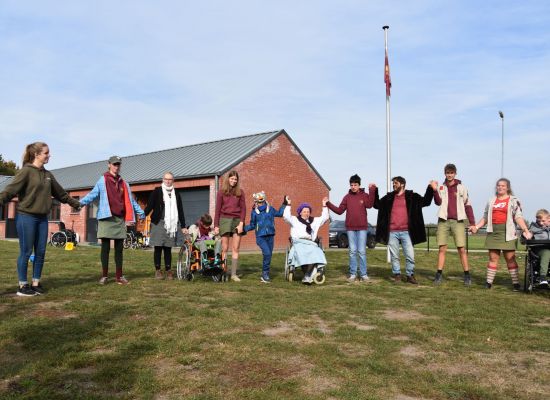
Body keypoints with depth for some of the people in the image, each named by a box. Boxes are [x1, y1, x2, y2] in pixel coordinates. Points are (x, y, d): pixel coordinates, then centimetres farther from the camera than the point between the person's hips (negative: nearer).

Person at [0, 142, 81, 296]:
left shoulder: (48, 175, 13)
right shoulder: (26, 171, -8)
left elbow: (60, 193, 24)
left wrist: (75, 203, 32)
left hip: (42, 218, 7)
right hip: (26, 217, -6)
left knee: (41, 252, 8)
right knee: (26, 252, 0)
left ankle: (36, 283, 18)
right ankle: (23, 285, 10)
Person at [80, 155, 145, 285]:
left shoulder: (124, 183, 17)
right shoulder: (102, 180, 4)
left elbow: (130, 200, 22)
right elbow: (93, 194, -4)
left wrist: (140, 211, 18)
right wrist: (80, 202, -20)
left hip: (120, 219, 4)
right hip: (106, 218, -4)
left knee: (119, 248, 6)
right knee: (105, 247, -1)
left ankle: (119, 275, 10)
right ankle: (104, 275, 7)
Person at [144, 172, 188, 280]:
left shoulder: (176, 194, 14)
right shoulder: (157, 191, 4)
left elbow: (180, 211, 16)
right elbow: (150, 205, -3)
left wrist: (183, 226, 14)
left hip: (171, 225, 2)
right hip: (158, 223, -2)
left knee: (168, 248, 5)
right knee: (158, 247, 0)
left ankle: (168, 270, 11)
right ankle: (158, 271, 8)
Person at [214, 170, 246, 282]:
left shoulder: (240, 192, 8)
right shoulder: (221, 192, 5)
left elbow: (243, 208, 4)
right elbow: (217, 210, 4)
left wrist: (241, 223, -7)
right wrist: (216, 225, -1)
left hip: (237, 221, 1)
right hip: (225, 220, -1)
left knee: (235, 249, 0)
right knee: (224, 248, 0)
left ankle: (234, 274, 4)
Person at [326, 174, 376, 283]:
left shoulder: (365, 195, 1)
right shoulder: (347, 197, 7)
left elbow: (369, 204, -19)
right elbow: (339, 211, 5)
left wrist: (371, 191, -25)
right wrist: (328, 204, -4)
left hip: (362, 227, -2)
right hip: (350, 228, 2)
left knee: (362, 251, -1)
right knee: (352, 251, 5)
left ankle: (363, 274, 6)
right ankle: (353, 274, 10)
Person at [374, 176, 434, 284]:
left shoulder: (411, 196, 7)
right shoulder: (389, 197, 12)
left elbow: (426, 201, 3)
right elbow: (377, 205, 16)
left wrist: (430, 188, -7)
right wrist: (374, 191, 8)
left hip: (406, 232, -1)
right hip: (392, 232, 1)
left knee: (410, 256, -1)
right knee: (394, 256, 5)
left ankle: (410, 275, 14)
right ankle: (397, 275, 17)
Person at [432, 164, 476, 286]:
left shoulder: (461, 187, 6)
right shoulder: (441, 187, 8)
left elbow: (467, 205, 7)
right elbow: (438, 202, -5)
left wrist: (472, 223, 3)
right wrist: (434, 190, -20)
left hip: (458, 221, -1)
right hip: (443, 221, 1)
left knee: (461, 249, -4)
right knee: (442, 249, 2)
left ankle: (467, 275, 4)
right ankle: (439, 274, 7)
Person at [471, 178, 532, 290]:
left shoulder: (513, 201, 4)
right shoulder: (491, 201, 16)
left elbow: (518, 217, -6)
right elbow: (485, 217, 18)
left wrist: (525, 230, -19)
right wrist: (476, 227, 6)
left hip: (507, 233, -3)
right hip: (493, 232, 4)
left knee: (510, 259, -3)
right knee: (493, 258, 5)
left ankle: (516, 283, 3)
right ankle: (489, 282, 7)